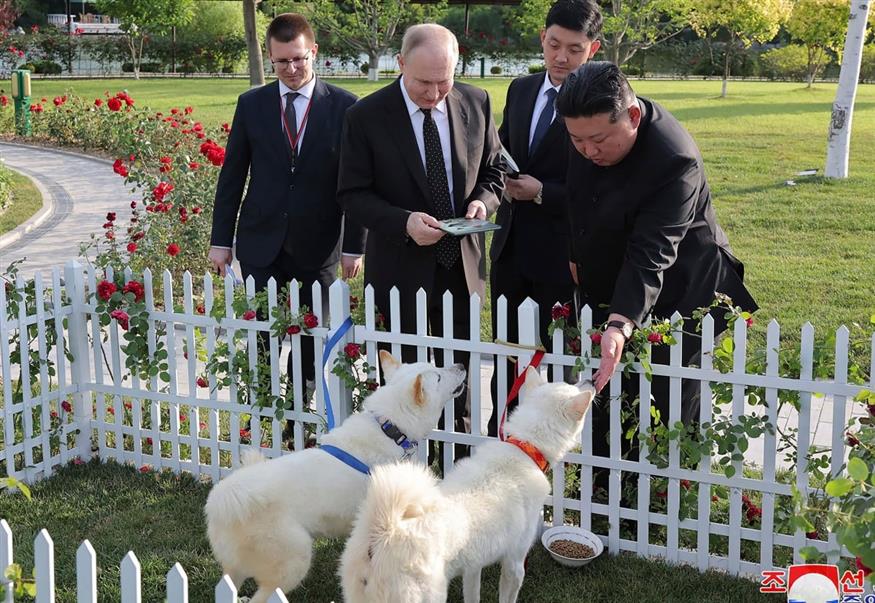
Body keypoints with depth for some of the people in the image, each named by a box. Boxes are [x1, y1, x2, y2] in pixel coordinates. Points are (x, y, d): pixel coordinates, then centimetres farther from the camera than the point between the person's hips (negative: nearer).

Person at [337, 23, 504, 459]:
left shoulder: (476, 104, -2)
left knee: (462, 374, 15)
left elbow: (493, 169, 11)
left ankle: (460, 451, 32)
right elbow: (352, 194, -8)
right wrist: (404, 222, -24)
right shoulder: (366, 116, -12)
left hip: (463, 264, 3)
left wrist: (484, 199, -11)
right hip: (402, 269, -3)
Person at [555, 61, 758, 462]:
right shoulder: (588, 126, -8)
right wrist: (579, 257, 16)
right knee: (603, 404, 14)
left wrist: (620, 326, -48)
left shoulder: (676, 161, -31)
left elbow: (650, 256, -37)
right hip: (607, 289, 7)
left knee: (666, 416, 1)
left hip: (674, 297, -7)